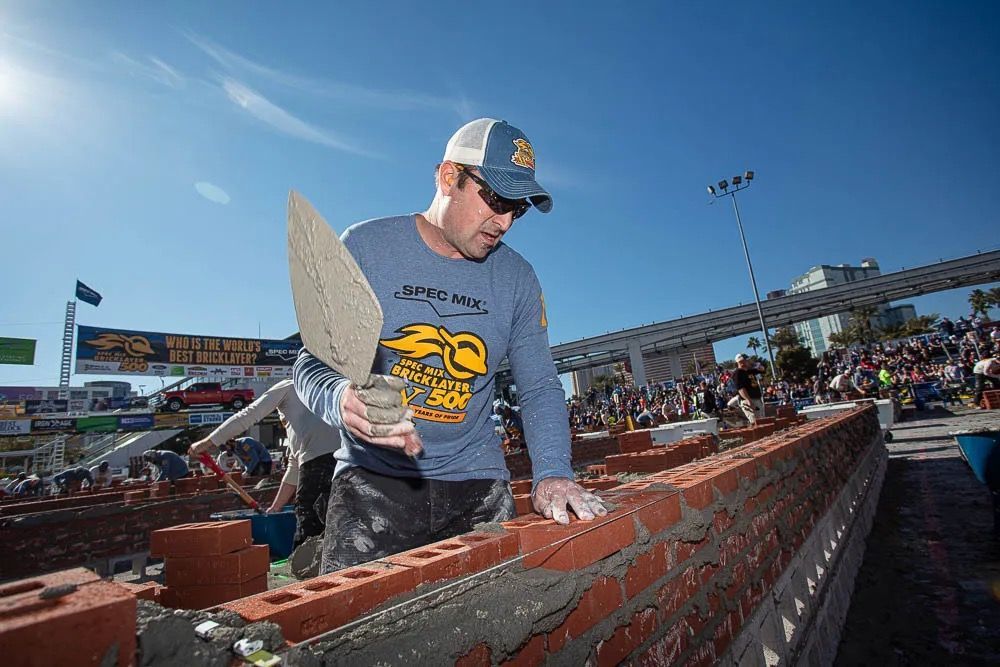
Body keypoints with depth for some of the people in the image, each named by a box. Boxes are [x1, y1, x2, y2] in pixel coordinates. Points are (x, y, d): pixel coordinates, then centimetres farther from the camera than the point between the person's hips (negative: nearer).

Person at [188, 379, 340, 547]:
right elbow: (294, 468, 40)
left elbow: (249, 415, 10)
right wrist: (275, 508, 42)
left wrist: (208, 442, 14)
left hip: (317, 457, -8)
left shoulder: (288, 386, 22)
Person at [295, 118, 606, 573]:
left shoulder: (517, 278, 3)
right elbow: (312, 363, -5)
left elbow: (539, 386, 5)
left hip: (477, 484, 3)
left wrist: (552, 472, -11)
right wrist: (342, 400, -29)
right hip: (374, 478, -1)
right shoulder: (365, 247, -5)